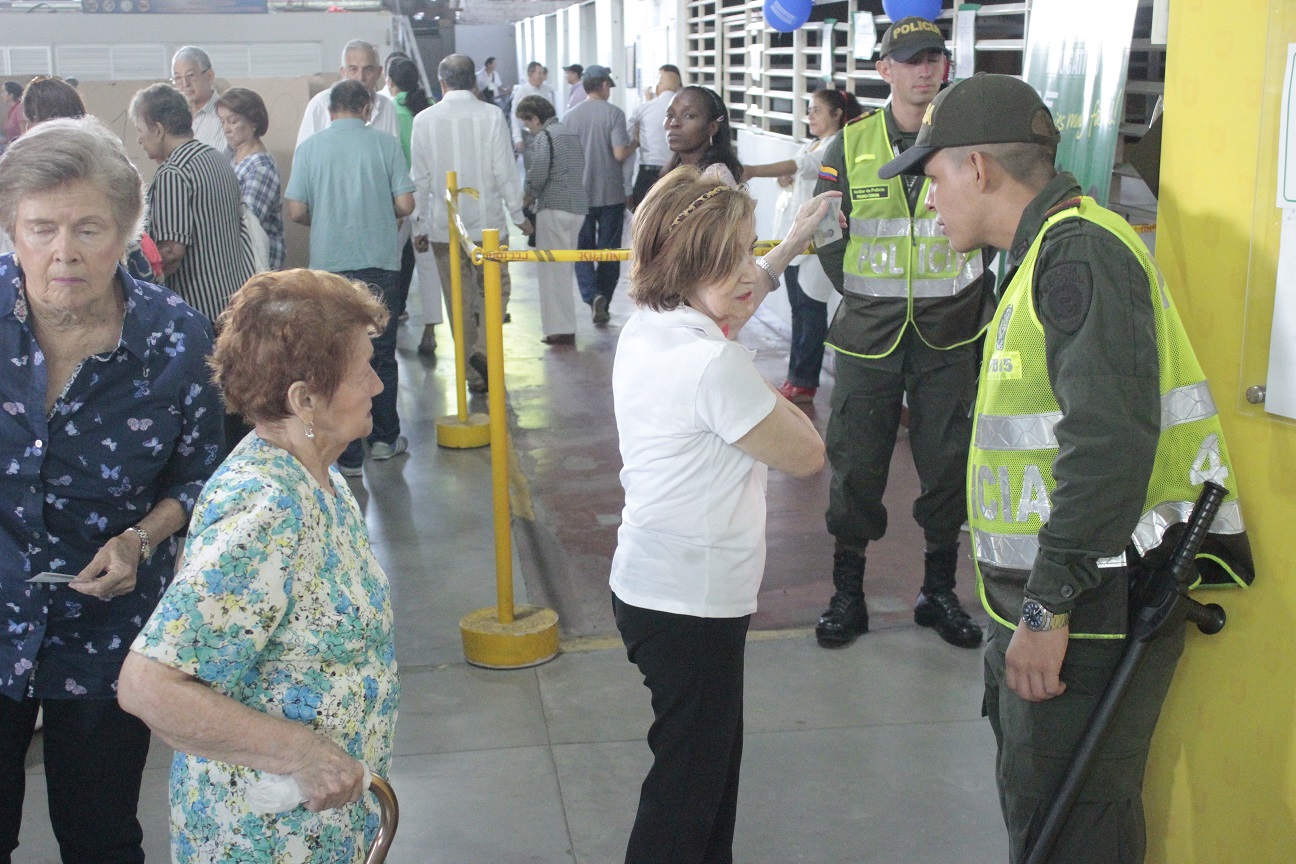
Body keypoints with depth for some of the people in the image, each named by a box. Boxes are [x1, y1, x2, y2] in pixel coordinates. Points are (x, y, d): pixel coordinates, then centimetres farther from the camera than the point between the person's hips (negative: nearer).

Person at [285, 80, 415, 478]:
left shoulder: (310, 147, -1)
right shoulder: (384, 143, -2)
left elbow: (295, 210, -3)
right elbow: (405, 205, -5)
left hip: (330, 264, 0)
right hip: (380, 262, 0)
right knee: (381, 355, 14)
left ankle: (348, 455, 7)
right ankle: (384, 438, 25)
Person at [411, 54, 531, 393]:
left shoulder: (425, 120, -3)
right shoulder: (492, 117, -8)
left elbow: (420, 178, 1)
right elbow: (505, 172, -6)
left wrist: (421, 225, 9)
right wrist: (518, 215, 7)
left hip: (443, 227, 2)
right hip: (487, 223, -1)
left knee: (459, 301, 9)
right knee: (494, 289, 12)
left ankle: (474, 374, 13)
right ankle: (483, 348, -11)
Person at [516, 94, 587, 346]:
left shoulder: (544, 137, -9)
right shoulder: (571, 134, 17)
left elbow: (537, 176, -16)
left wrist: (528, 196, 4)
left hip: (554, 208, -8)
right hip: (577, 207, 8)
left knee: (553, 270, -2)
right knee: (565, 269, 15)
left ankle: (560, 329, -2)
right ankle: (566, 327, 19)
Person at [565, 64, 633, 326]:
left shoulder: (570, 116, 1)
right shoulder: (614, 113, -9)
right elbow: (620, 153, -16)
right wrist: (635, 144, 4)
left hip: (580, 194, 2)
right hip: (611, 194, -2)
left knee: (582, 250, 9)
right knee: (608, 252, 9)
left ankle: (592, 295, -13)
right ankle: (603, 304, 13)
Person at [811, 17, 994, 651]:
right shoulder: (852, 145, 2)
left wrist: (970, 291, 0)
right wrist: (860, 291, 2)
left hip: (948, 335, 0)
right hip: (869, 334, 0)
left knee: (947, 462, 7)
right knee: (855, 463, 4)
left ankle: (939, 591, 24)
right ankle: (847, 594, 19)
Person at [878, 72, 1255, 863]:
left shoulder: (1082, 253, -18)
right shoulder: (1049, 251, 16)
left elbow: (1109, 444, -28)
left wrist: (1049, 606, -26)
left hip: (1096, 606, -11)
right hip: (1050, 592, 11)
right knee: (1034, 795, 23)